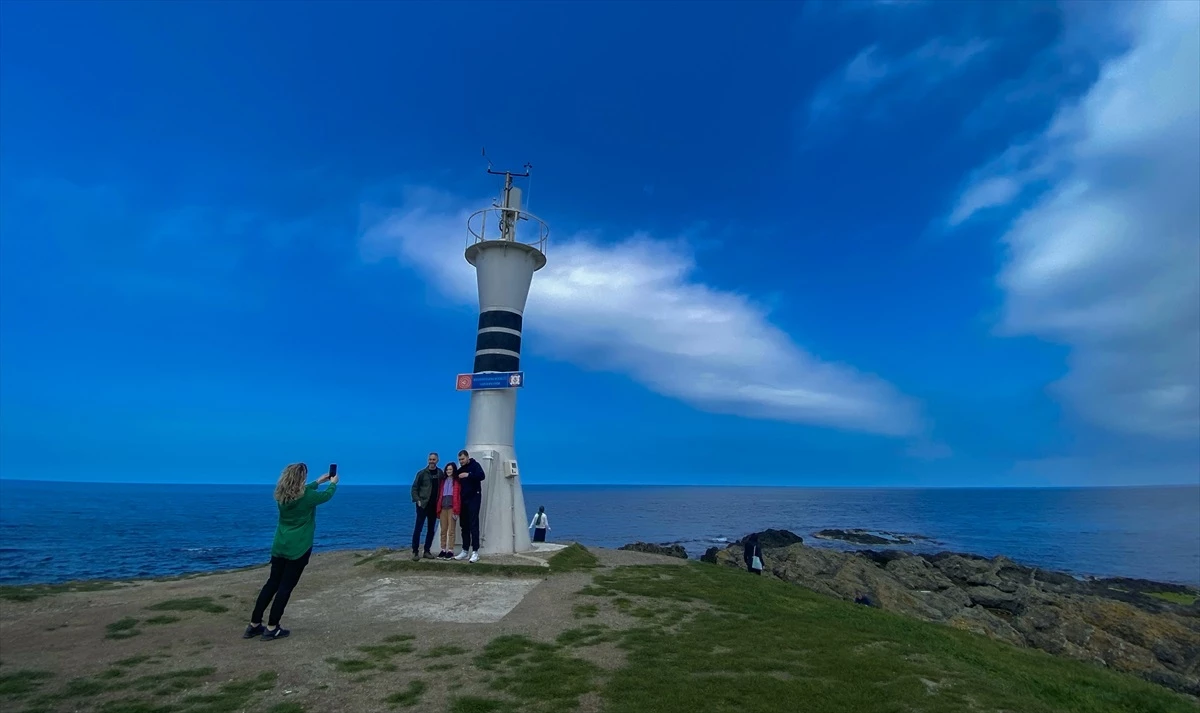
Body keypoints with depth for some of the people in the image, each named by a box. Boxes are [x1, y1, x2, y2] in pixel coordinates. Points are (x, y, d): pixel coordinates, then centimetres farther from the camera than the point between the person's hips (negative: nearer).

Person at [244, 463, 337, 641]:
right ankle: (271, 628, 6)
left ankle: (254, 625, 18)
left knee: (272, 583, 14)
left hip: (279, 546, 6)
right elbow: (326, 495, 4)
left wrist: (319, 481, 32)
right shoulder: (307, 497, -16)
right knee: (286, 586, 2)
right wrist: (333, 483, 24)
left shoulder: (281, 496, 1)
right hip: (298, 548, -6)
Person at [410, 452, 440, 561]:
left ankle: (427, 551, 16)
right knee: (418, 528, -4)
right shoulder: (422, 473, -3)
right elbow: (414, 488, -1)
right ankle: (415, 552, 3)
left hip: (434, 506, 3)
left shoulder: (440, 473, 4)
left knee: (431, 529, 7)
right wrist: (417, 500, -10)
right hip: (423, 504, -3)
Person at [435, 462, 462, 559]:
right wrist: (438, 509, 8)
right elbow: (439, 495, 14)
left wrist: (456, 510, -14)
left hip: (452, 508, -5)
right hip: (443, 508, 5)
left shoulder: (457, 481, -1)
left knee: (451, 530, -3)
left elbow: (458, 496, -7)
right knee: (443, 530, 8)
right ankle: (443, 550, 14)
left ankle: (450, 551, 1)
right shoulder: (443, 481, 16)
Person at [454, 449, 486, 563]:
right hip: (463, 500, 6)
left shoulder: (475, 465, -3)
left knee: (473, 525, -8)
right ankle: (465, 551, 15)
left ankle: (475, 552, -8)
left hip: (474, 499, -6)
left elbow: (482, 476, -21)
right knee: (464, 525, 8)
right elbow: (457, 484, 16)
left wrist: (468, 475, -29)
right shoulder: (459, 470, 14)